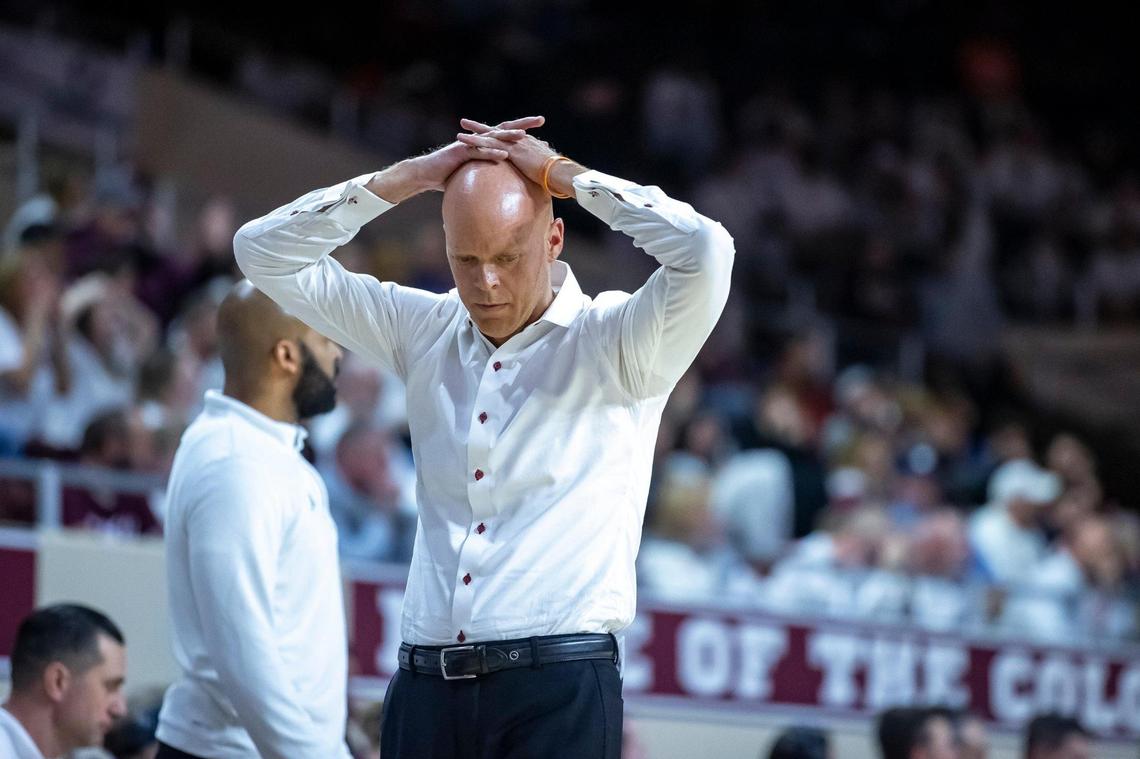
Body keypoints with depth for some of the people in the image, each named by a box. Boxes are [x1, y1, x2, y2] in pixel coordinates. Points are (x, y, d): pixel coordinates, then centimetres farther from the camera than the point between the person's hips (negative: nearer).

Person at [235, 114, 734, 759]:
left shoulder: (613, 345, 0)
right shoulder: (424, 332, 14)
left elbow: (705, 252, -19)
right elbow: (266, 252, 13)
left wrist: (559, 173, -8)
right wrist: (411, 177, 2)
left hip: (557, 688, -4)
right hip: (426, 686, 4)